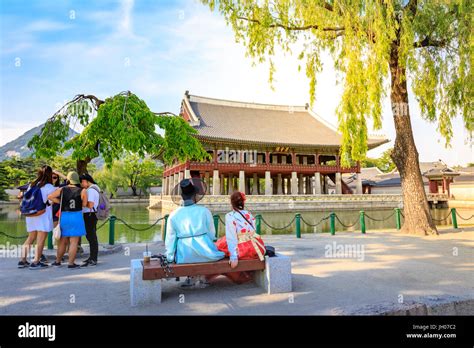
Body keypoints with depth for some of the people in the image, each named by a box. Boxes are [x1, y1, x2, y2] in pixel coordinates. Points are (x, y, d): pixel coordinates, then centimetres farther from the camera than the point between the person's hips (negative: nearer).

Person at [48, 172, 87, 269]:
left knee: (63, 241, 18)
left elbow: (50, 196, -1)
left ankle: (57, 261, 28)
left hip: (64, 217, 4)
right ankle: (71, 263, 1)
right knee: (74, 242, 1)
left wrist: (61, 202, 6)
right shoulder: (82, 191, -8)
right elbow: (84, 204, -4)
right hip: (76, 217, -4)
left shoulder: (62, 189, 1)